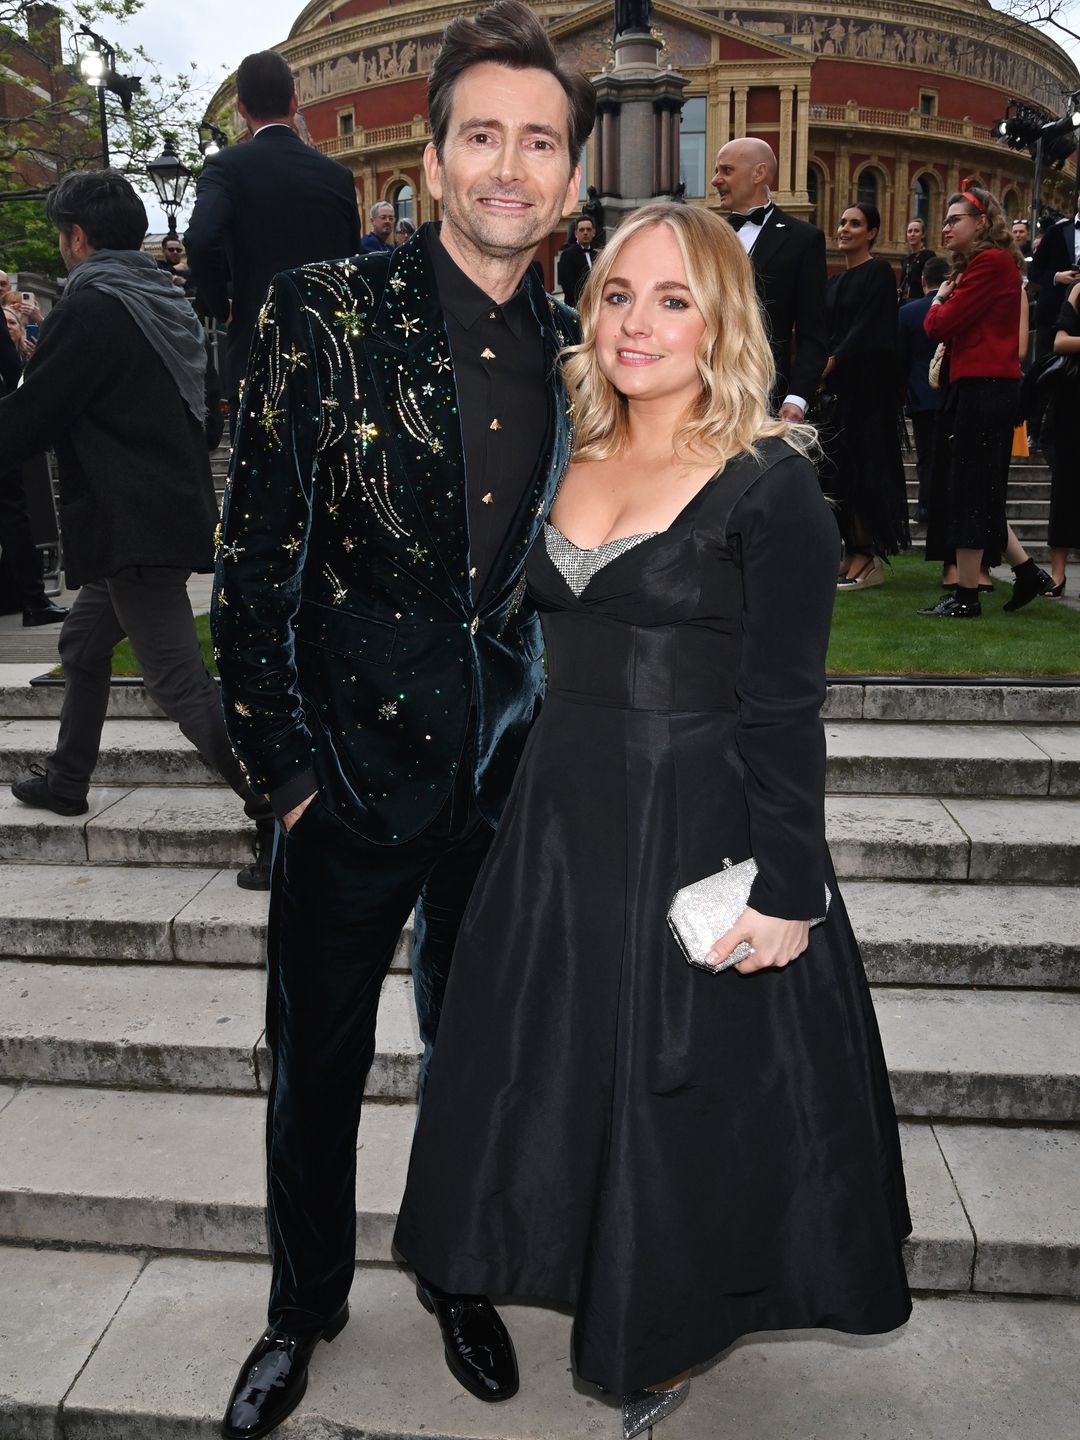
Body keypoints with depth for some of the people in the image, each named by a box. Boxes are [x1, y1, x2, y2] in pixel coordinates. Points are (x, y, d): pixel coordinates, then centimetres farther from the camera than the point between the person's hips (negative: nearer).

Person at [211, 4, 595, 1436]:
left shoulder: (572, 350, 4)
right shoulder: (327, 313, -9)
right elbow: (257, 555, -10)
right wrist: (282, 762, -11)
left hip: (509, 780, 3)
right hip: (354, 769, -3)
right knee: (317, 1063, 14)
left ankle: (459, 1280, 46)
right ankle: (303, 1310, 41)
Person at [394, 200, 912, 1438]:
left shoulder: (771, 484, -12)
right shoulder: (577, 466, 7)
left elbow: (785, 709, -14)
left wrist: (786, 890, -16)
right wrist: (530, 812, 15)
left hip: (700, 837, -6)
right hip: (564, 826, 7)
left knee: (686, 1090, 11)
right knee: (563, 1071, 19)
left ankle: (666, 1331, 37)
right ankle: (596, 1272, 45)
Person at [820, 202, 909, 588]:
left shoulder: (878, 272, -4)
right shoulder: (834, 280, 18)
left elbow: (867, 328, -13)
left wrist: (832, 362, -19)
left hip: (866, 383, -8)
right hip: (834, 384, 8)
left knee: (862, 465, -8)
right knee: (839, 468, 4)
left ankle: (868, 557, -5)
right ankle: (853, 555, 8)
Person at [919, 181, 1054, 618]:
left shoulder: (989, 262, -12)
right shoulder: (988, 264, 20)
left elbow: (940, 325, -14)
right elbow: (944, 328, 17)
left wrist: (939, 300, 4)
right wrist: (947, 301, -1)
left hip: (984, 389, -10)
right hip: (983, 387, 10)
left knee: (970, 490, -5)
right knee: (979, 491, 14)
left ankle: (966, 596, 2)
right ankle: (1026, 571, 19)